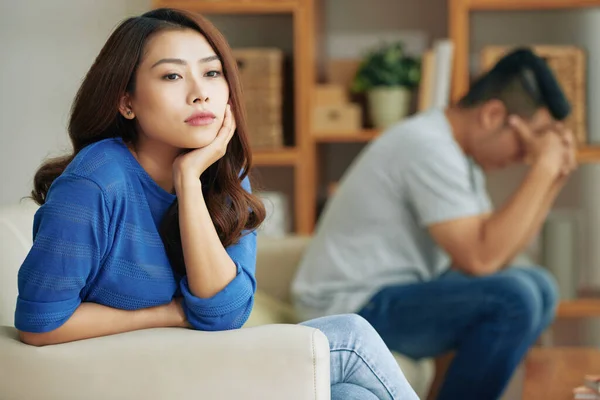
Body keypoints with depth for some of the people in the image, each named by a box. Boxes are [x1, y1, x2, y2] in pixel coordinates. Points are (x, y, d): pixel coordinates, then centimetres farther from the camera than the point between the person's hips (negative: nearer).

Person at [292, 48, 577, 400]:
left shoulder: (458, 154, 10)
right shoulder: (427, 148, -21)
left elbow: (497, 253, 7)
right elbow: (480, 260, -27)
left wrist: (554, 178, 0)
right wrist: (542, 169, -20)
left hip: (400, 293, 11)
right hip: (354, 306, -10)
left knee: (539, 289, 10)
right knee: (514, 298, -24)